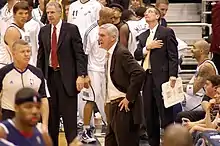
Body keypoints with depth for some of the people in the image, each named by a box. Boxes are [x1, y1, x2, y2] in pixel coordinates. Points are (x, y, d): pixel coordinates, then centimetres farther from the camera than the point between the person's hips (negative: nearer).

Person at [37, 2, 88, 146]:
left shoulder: (71, 29, -4)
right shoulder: (44, 31, 10)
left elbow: (80, 54, -6)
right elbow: (41, 55, 15)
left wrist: (81, 75, -13)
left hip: (67, 76, -4)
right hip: (49, 75, 4)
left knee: (69, 114, -3)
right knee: (51, 113, 10)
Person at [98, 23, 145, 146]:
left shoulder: (122, 53, -16)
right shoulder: (110, 54, 14)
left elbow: (139, 73, -27)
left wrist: (129, 98, -22)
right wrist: (110, 101, 13)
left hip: (125, 107, -10)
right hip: (115, 106, 10)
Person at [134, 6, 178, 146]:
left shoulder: (167, 32, 0)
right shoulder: (143, 36, 19)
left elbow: (173, 56, -7)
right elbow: (137, 55, 9)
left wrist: (173, 76, -16)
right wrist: (148, 47, -9)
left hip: (161, 77, -6)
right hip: (147, 77, 6)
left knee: (166, 114, -6)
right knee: (149, 115, 9)